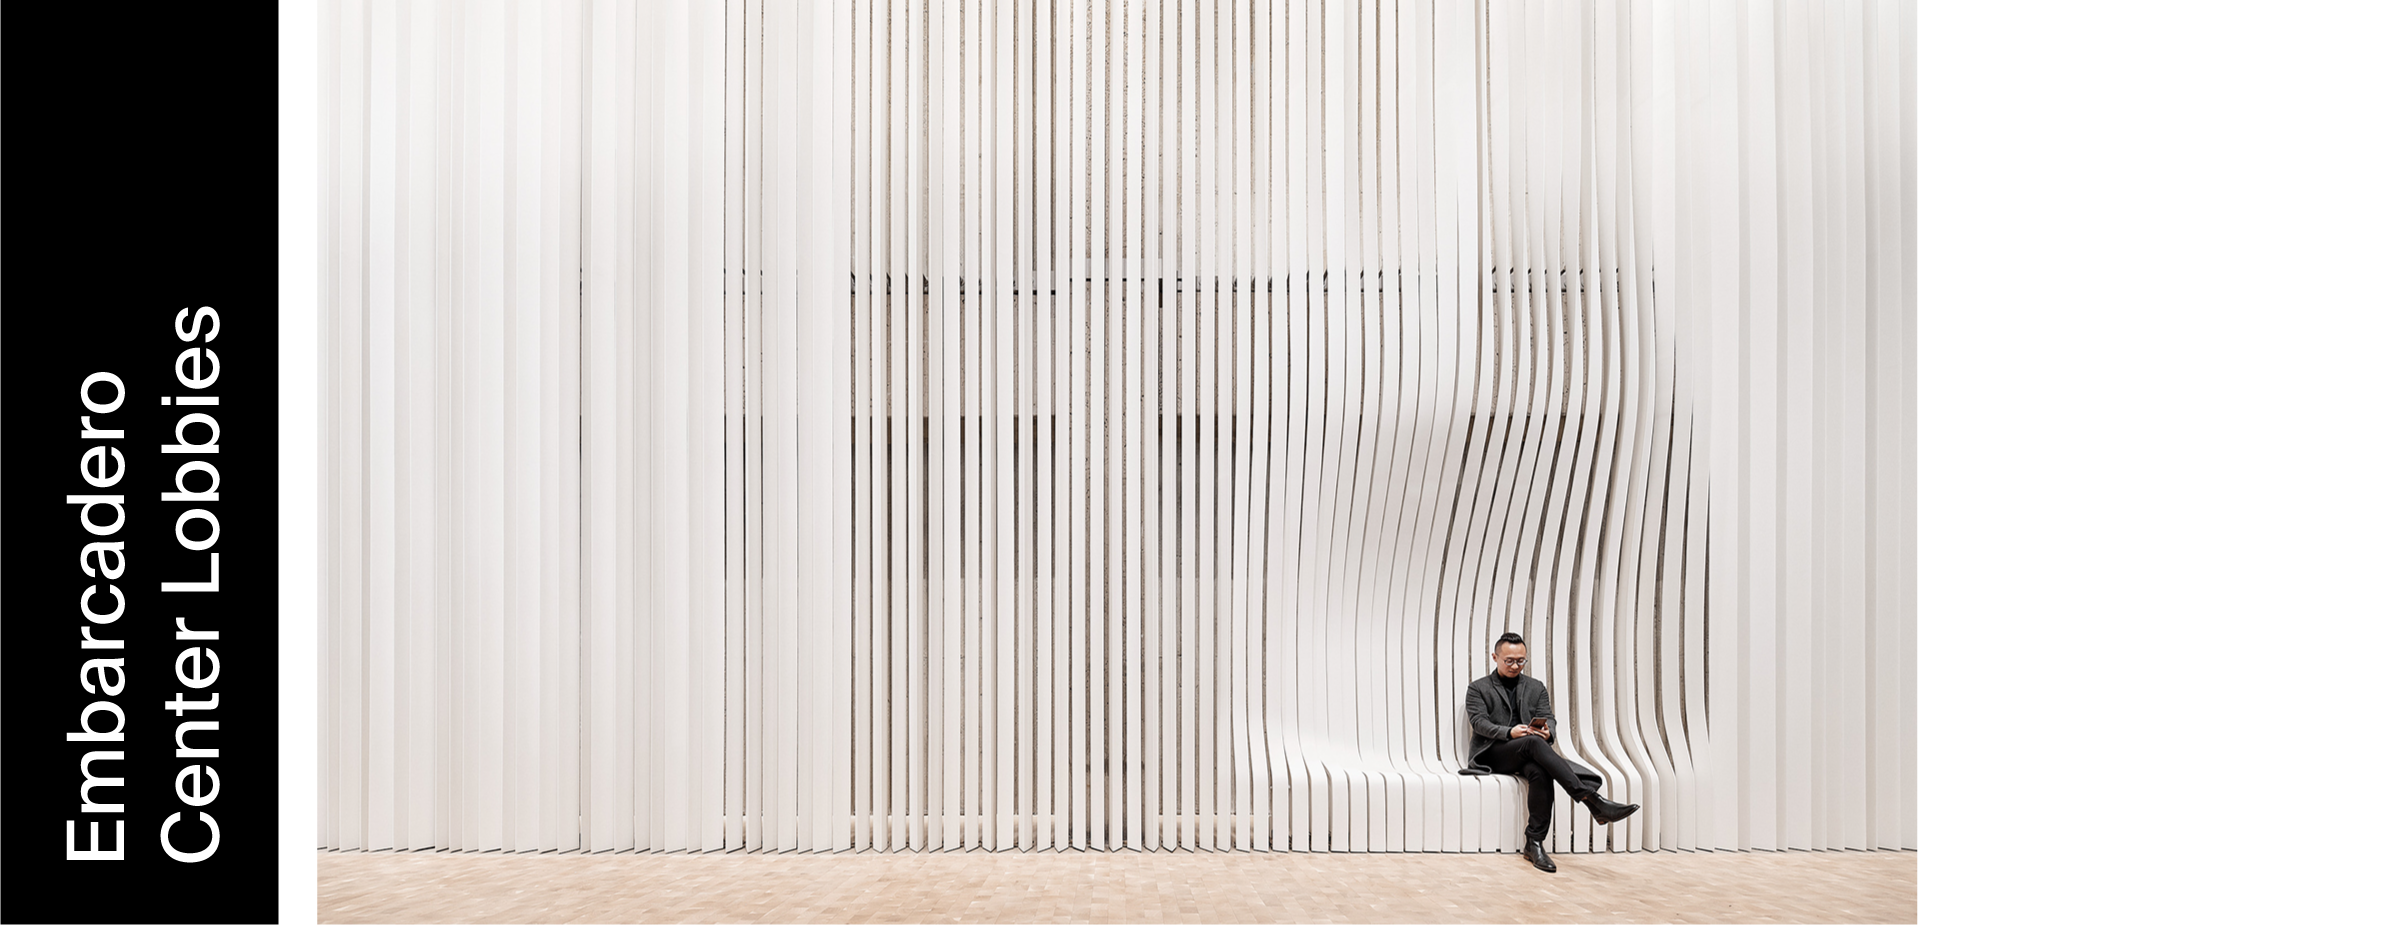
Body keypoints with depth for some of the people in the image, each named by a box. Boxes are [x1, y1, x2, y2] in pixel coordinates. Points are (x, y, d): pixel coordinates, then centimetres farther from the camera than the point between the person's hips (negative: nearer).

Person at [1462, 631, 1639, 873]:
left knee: (1540, 772, -35)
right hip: (1494, 754, -4)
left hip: (1526, 755, 4)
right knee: (1533, 742, -35)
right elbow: (1479, 721, -4)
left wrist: (1547, 731, -17)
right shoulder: (1478, 688, 12)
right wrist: (1509, 732, -23)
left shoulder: (1536, 688, 23)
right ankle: (1594, 801, -48)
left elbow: (1548, 718, 9)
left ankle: (1534, 844, -33)